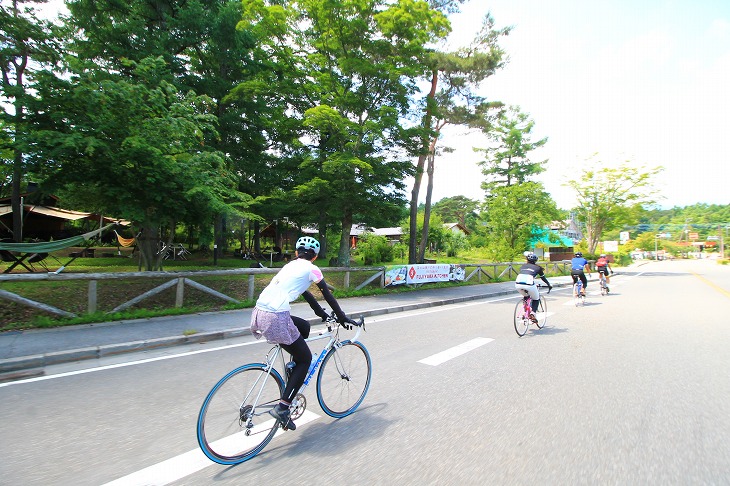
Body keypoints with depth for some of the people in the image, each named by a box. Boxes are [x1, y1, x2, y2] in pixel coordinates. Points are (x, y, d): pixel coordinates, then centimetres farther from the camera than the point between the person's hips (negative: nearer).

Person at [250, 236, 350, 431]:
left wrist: (322, 313, 39)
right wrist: (342, 318, 19)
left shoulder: (291, 265, 23)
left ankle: (293, 380, 33)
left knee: (304, 326, 29)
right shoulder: (311, 268, 2)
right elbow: (328, 295, 7)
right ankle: (282, 407, 6)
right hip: (276, 318, -8)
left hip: (259, 312, 8)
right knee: (305, 359, 10)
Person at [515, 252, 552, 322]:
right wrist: (549, 285, 52)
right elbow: (543, 278, 34)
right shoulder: (537, 267, 22)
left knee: (526, 296, 33)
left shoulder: (523, 266, 28)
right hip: (529, 284, -3)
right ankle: (533, 313, 3)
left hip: (518, 284, 3)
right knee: (536, 299, 23)